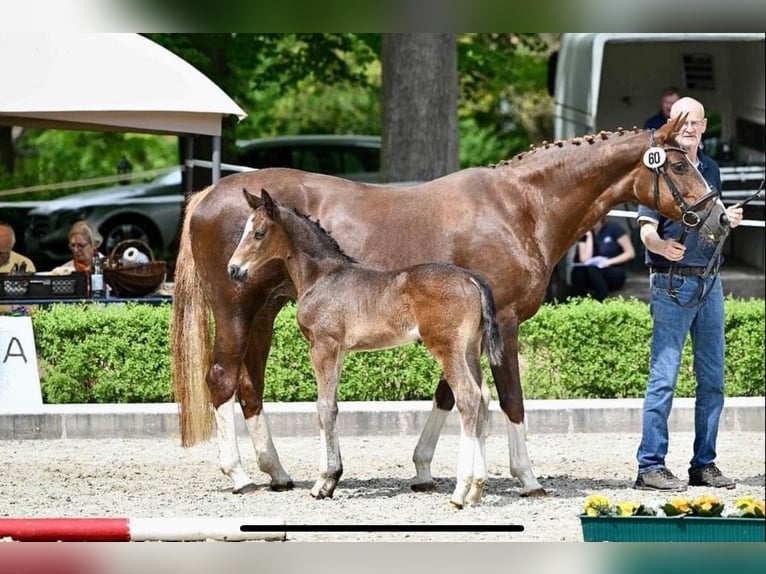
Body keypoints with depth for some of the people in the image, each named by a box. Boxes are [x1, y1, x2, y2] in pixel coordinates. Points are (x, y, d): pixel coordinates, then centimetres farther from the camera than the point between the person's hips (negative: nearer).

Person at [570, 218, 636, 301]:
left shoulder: (614, 228, -2)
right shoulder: (584, 233, 6)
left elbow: (630, 253, -4)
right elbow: (584, 260, -7)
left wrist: (610, 261, -17)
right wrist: (589, 236, -7)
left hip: (615, 273, -3)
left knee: (592, 269, -35)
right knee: (577, 271, -31)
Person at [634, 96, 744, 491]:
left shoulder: (711, 170, 14)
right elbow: (647, 229, -14)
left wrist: (729, 220, 4)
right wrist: (662, 246, -35)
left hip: (710, 281, 7)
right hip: (673, 281, -7)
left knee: (712, 377, 8)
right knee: (664, 376, -9)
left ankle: (704, 464, 16)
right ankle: (650, 466, -7)